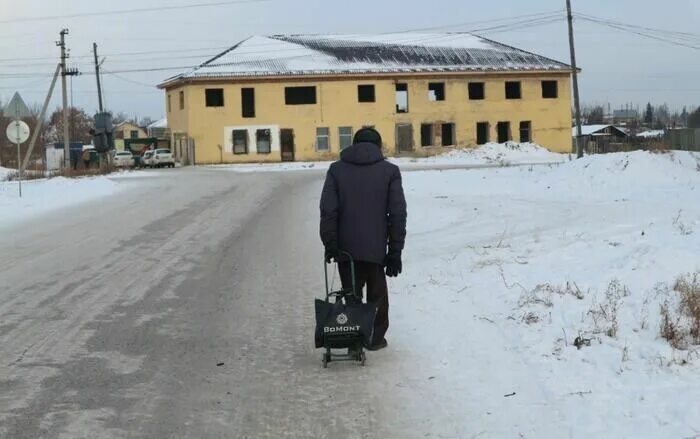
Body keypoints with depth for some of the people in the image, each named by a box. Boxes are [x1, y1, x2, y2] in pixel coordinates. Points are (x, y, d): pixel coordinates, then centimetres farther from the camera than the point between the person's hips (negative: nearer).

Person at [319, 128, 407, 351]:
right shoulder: (390, 171, 1)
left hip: (346, 247, 1)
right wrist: (395, 250, 0)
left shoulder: (336, 169, 4)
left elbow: (328, 210, -4)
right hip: (376, 247, -1)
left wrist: (330, 244, -3)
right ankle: (376, 338, 17)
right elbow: (398, 213, -3)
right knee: (377, 294, 13)